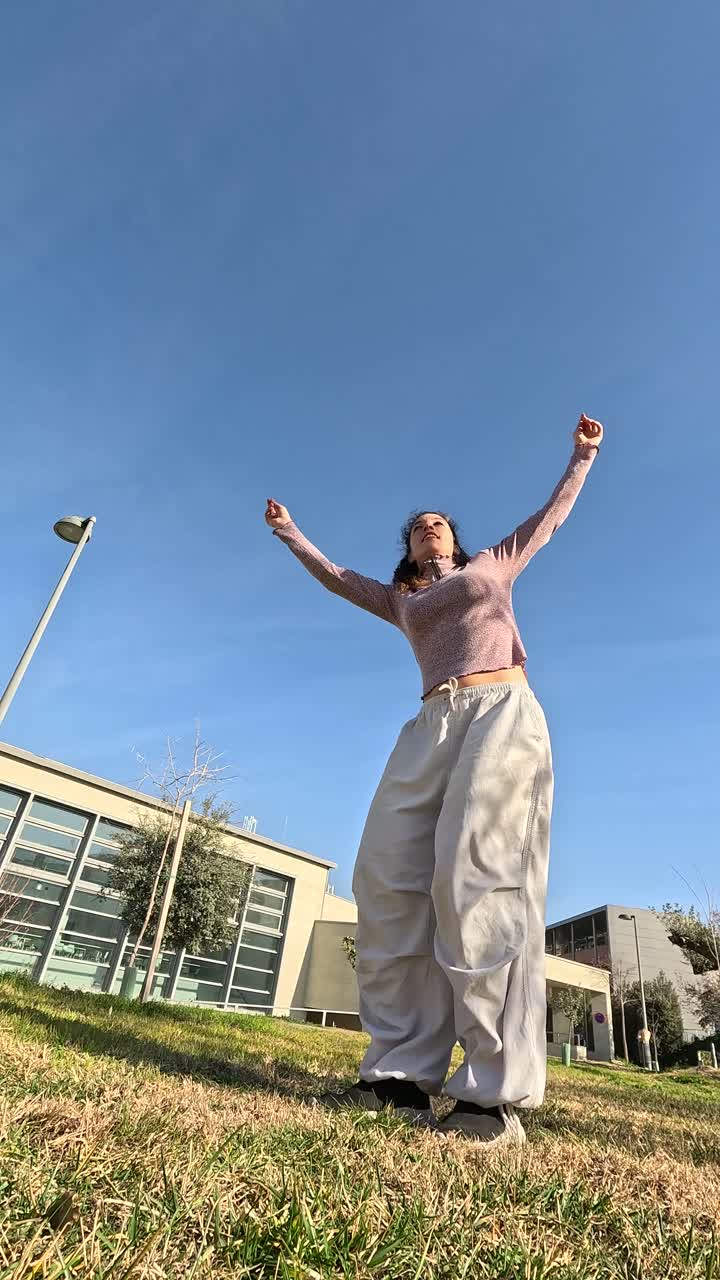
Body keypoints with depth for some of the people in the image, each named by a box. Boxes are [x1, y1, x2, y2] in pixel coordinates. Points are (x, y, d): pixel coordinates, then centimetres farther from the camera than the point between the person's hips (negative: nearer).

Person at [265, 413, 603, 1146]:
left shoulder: (494, 565, 27)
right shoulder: (402, 601, 32)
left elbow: (551, 517, 37)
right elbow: (336, 578, 41)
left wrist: (583, 455, 42)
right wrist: (291, 534, 49)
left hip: (503, 710, -4)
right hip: (433, 726, 4)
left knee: (476, 876, -21)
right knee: (388, 879, -13)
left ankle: (496, 1095, -19)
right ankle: (401, 1075, -10)